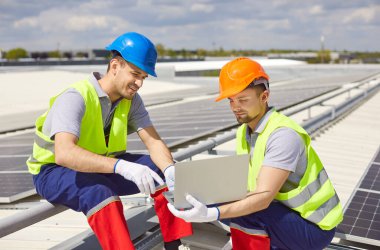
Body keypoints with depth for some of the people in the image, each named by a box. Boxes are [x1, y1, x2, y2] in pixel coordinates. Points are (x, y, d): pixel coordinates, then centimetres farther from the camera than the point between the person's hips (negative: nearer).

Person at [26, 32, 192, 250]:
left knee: (164, 171, -11)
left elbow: (153, 141, -10)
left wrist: (170, 170, -32)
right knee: (100, 192, -39)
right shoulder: (76, 98, -26)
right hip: (54, 170, -6)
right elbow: (64, 153, -42)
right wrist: (123, 166, -52)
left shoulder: (132, 99, -5)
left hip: (104, 165, 7)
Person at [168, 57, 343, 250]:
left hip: (313, 228, -8)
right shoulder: (244, 132, 2)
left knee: (244, 213, -28)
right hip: (287, 214, 8)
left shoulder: (283, 135, -26)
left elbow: (263, 197, -34)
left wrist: (212, 214, -45)